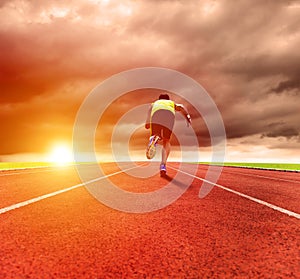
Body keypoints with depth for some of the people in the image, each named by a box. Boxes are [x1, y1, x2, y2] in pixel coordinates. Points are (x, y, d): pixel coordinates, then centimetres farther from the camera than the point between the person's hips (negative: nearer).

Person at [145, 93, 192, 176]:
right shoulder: (172, 103, 44)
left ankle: (154, 139, -37)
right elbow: (180, 107, 17)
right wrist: (187, 116, 4)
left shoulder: (154, 104, 44)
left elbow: (147, 126, 39)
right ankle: (163, 165, -9)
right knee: (166, 142, 12)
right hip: (170, 114, 0)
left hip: (156, 113, 0)